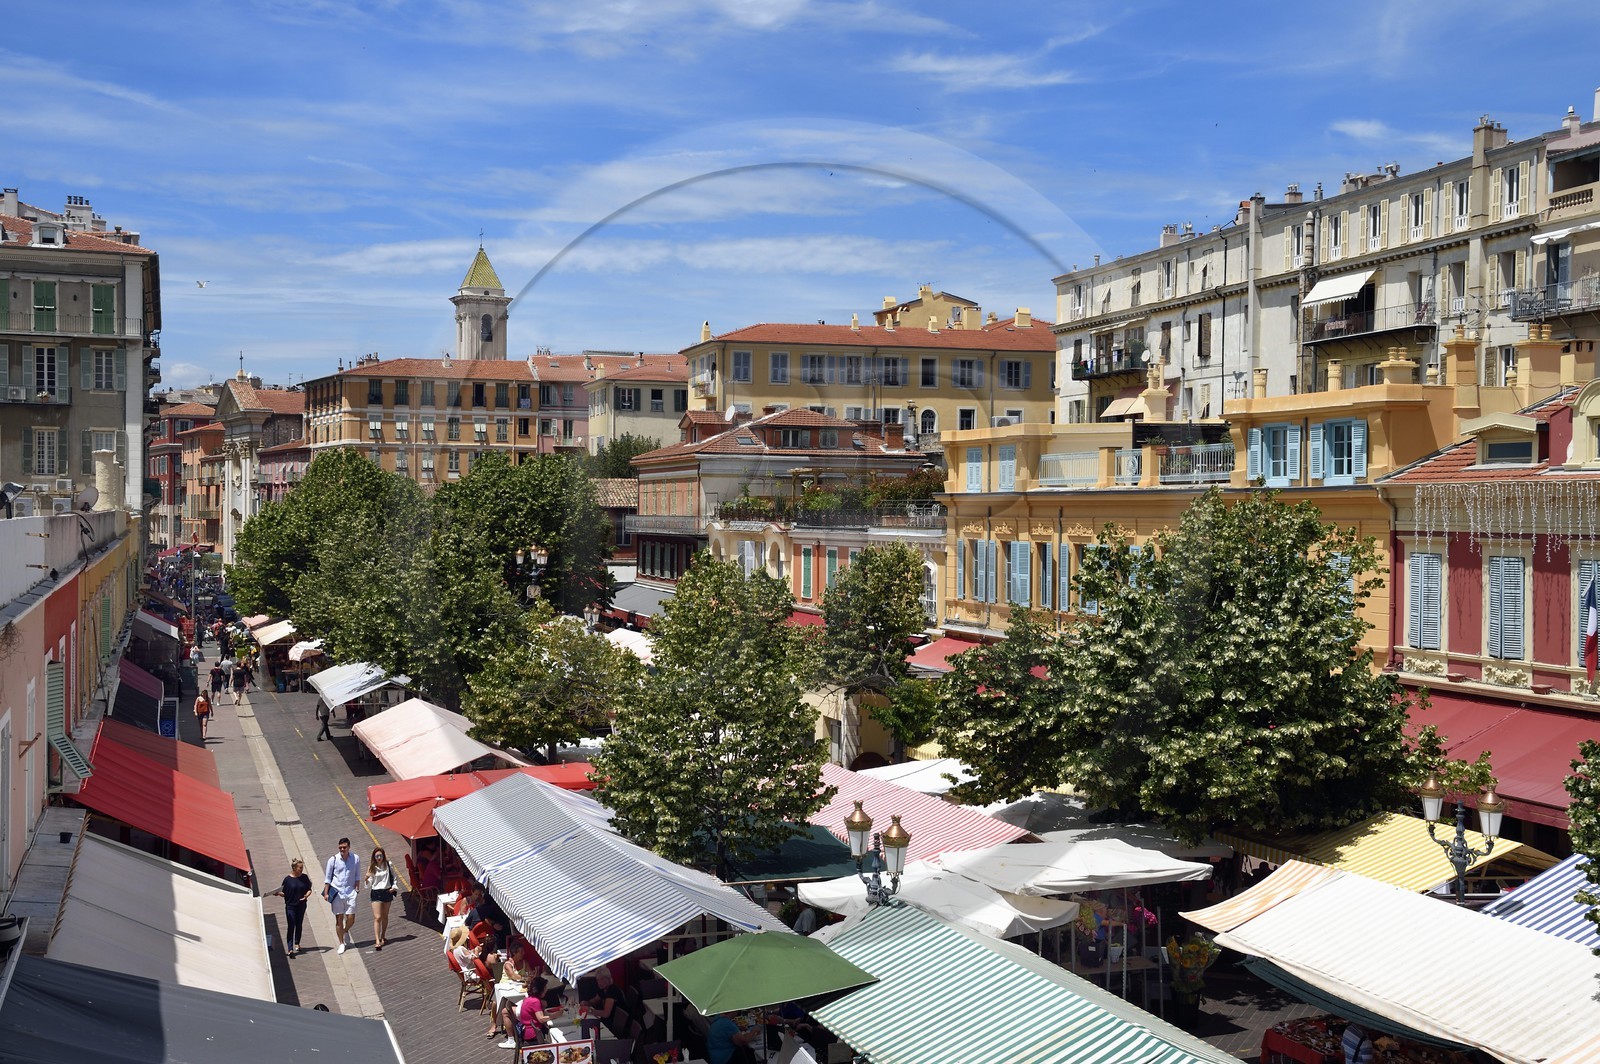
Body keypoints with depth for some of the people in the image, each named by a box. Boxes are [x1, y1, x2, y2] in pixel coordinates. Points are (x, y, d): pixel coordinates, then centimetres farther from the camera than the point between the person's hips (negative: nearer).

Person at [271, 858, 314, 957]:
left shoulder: (304, 878, 1)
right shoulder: (288, 879, -7)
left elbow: (309, 889, 7)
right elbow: (284, 893, -1)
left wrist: (307, 895, -13)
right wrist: (278, 893, -21)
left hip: (301, 905, 3)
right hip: (290, 906, -3)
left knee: (299, 925, 16)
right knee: (291, 927, -9)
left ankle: (297, 944, 35)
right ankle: (290, 949, -12)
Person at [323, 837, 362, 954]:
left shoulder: (356, 858, 0)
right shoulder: (333, 860, -4)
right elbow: (327, 878, 2)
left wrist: (357, 889, 5)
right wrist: (326, 893, -2)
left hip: (350, 892, 1)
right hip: (337, 892, -1)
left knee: (351, 918, -2)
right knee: (339, 919, 3)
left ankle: (345, 931, 30)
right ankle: (341, 943, 14)